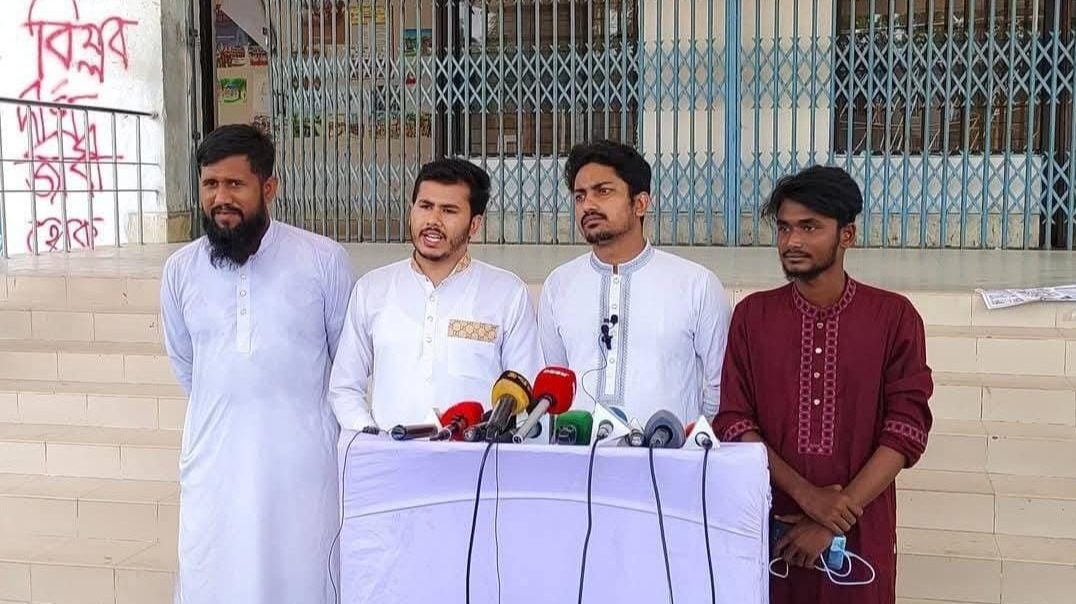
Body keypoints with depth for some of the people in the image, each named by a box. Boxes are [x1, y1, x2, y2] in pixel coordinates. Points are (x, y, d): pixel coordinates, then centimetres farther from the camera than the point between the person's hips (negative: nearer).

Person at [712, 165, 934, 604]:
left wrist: (836, 518, -14)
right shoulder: (753, 315, 3)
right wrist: (806, 493, -14)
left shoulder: (894, 317, -1)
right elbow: (732, 421, -2)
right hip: (768, 527, 1)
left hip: (860, 535, -1)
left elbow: (907, 429, -7)